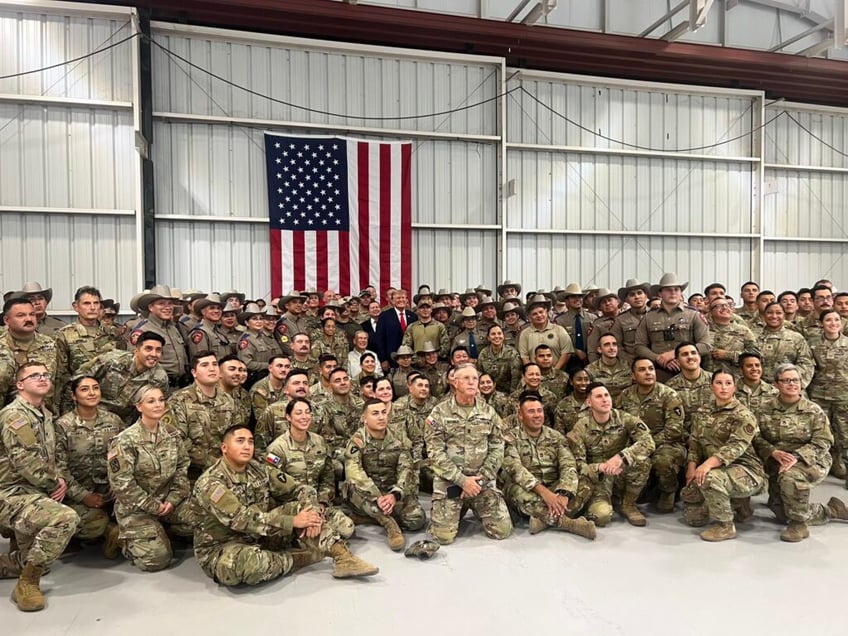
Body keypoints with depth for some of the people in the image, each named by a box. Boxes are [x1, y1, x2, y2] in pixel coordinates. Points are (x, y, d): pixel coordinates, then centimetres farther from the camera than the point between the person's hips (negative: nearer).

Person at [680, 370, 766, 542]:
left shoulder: (744, 416, -12)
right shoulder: (702, 413, 8)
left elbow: (735, 447, -26)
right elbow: (694, 443, 8)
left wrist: (708, 464, -39)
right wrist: (692, 468, -9)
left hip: (745, 471, -7)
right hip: (717, 471, 7)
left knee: (710, 478, -38)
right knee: (693, 516, 4)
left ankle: (726, 526, -15)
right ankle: (735, 503, 28)